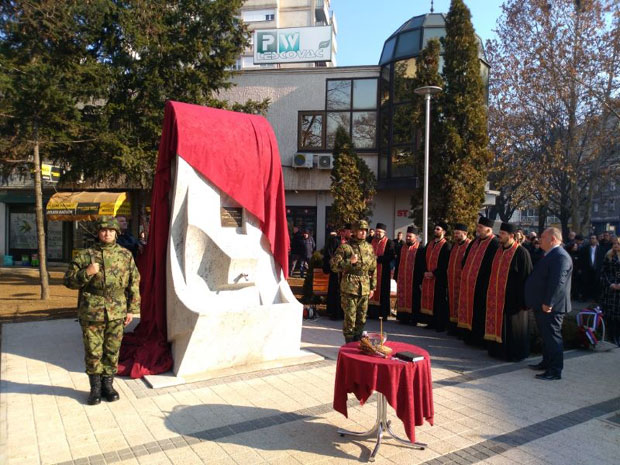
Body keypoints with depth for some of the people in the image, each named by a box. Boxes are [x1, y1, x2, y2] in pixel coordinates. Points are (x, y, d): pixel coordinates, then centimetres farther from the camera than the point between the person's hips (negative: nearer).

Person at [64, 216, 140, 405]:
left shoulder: (126, 255, 4)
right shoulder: (85, 256, 1)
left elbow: (134, 284, 7)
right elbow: (69, 280, 3)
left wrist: (131, 309, 3)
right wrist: (87, 273, -15)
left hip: (116, 313, 1)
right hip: (91, 313, -1)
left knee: (112, 351, 9)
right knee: (93, 352, 6)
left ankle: (108, 384, 25)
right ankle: (95, 387, 22)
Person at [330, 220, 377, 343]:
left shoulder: (369, 248, 11)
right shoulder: (344, 247, -4)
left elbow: (373, 269, 16)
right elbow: (334, 266, -7)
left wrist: (372, 287, 13)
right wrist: (349, 262, -18)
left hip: (364, 288, 5)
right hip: (349, 288, -5)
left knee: (361, 319, 11)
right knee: (350, 318, -2)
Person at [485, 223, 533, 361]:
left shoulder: (521, 253, -13)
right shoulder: (499, 251, 8)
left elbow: (526, 277, -14)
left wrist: (523, 299, -15)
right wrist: (491, 292, 14)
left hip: (512, 297, -7)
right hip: (496, 296, 7)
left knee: (511, 327, 4)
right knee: (498, 324, 14)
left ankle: (514, 353, 19)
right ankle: (498, 349, 27)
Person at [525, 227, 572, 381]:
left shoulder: (560, 256, -18)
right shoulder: (551, 255, 16)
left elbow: (558, 282, -25)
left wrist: (548, 303, -24)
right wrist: (541, 303, 22)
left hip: (550, 306, -10)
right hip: (542, 305, 10)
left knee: (552, 336, -3)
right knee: (546, 335, 19)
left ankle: (555, 371, 6)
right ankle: (547, 363, 31)